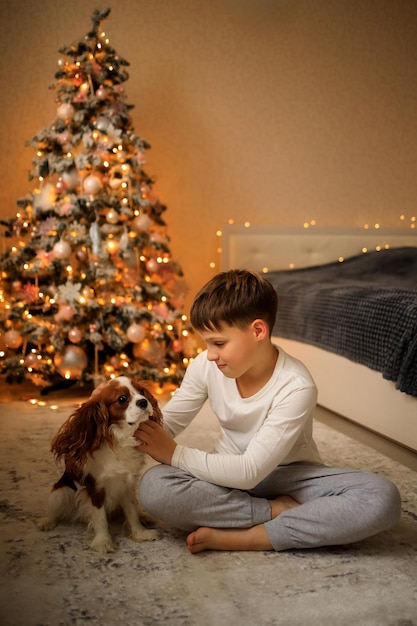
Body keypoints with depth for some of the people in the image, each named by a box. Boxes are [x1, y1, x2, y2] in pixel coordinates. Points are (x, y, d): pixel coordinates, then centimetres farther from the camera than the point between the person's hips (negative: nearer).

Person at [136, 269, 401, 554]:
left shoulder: (296, 387, -25)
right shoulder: (206, 366, -11)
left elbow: (250, 471, -26)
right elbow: (165, 425, -2)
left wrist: (176, 453, -24)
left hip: (291, 476, -2)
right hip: (229, 474, 2)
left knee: (383, 497, -31)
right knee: (153, 486, -29)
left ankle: (233, 537, -28)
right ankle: (280, 510, -19)